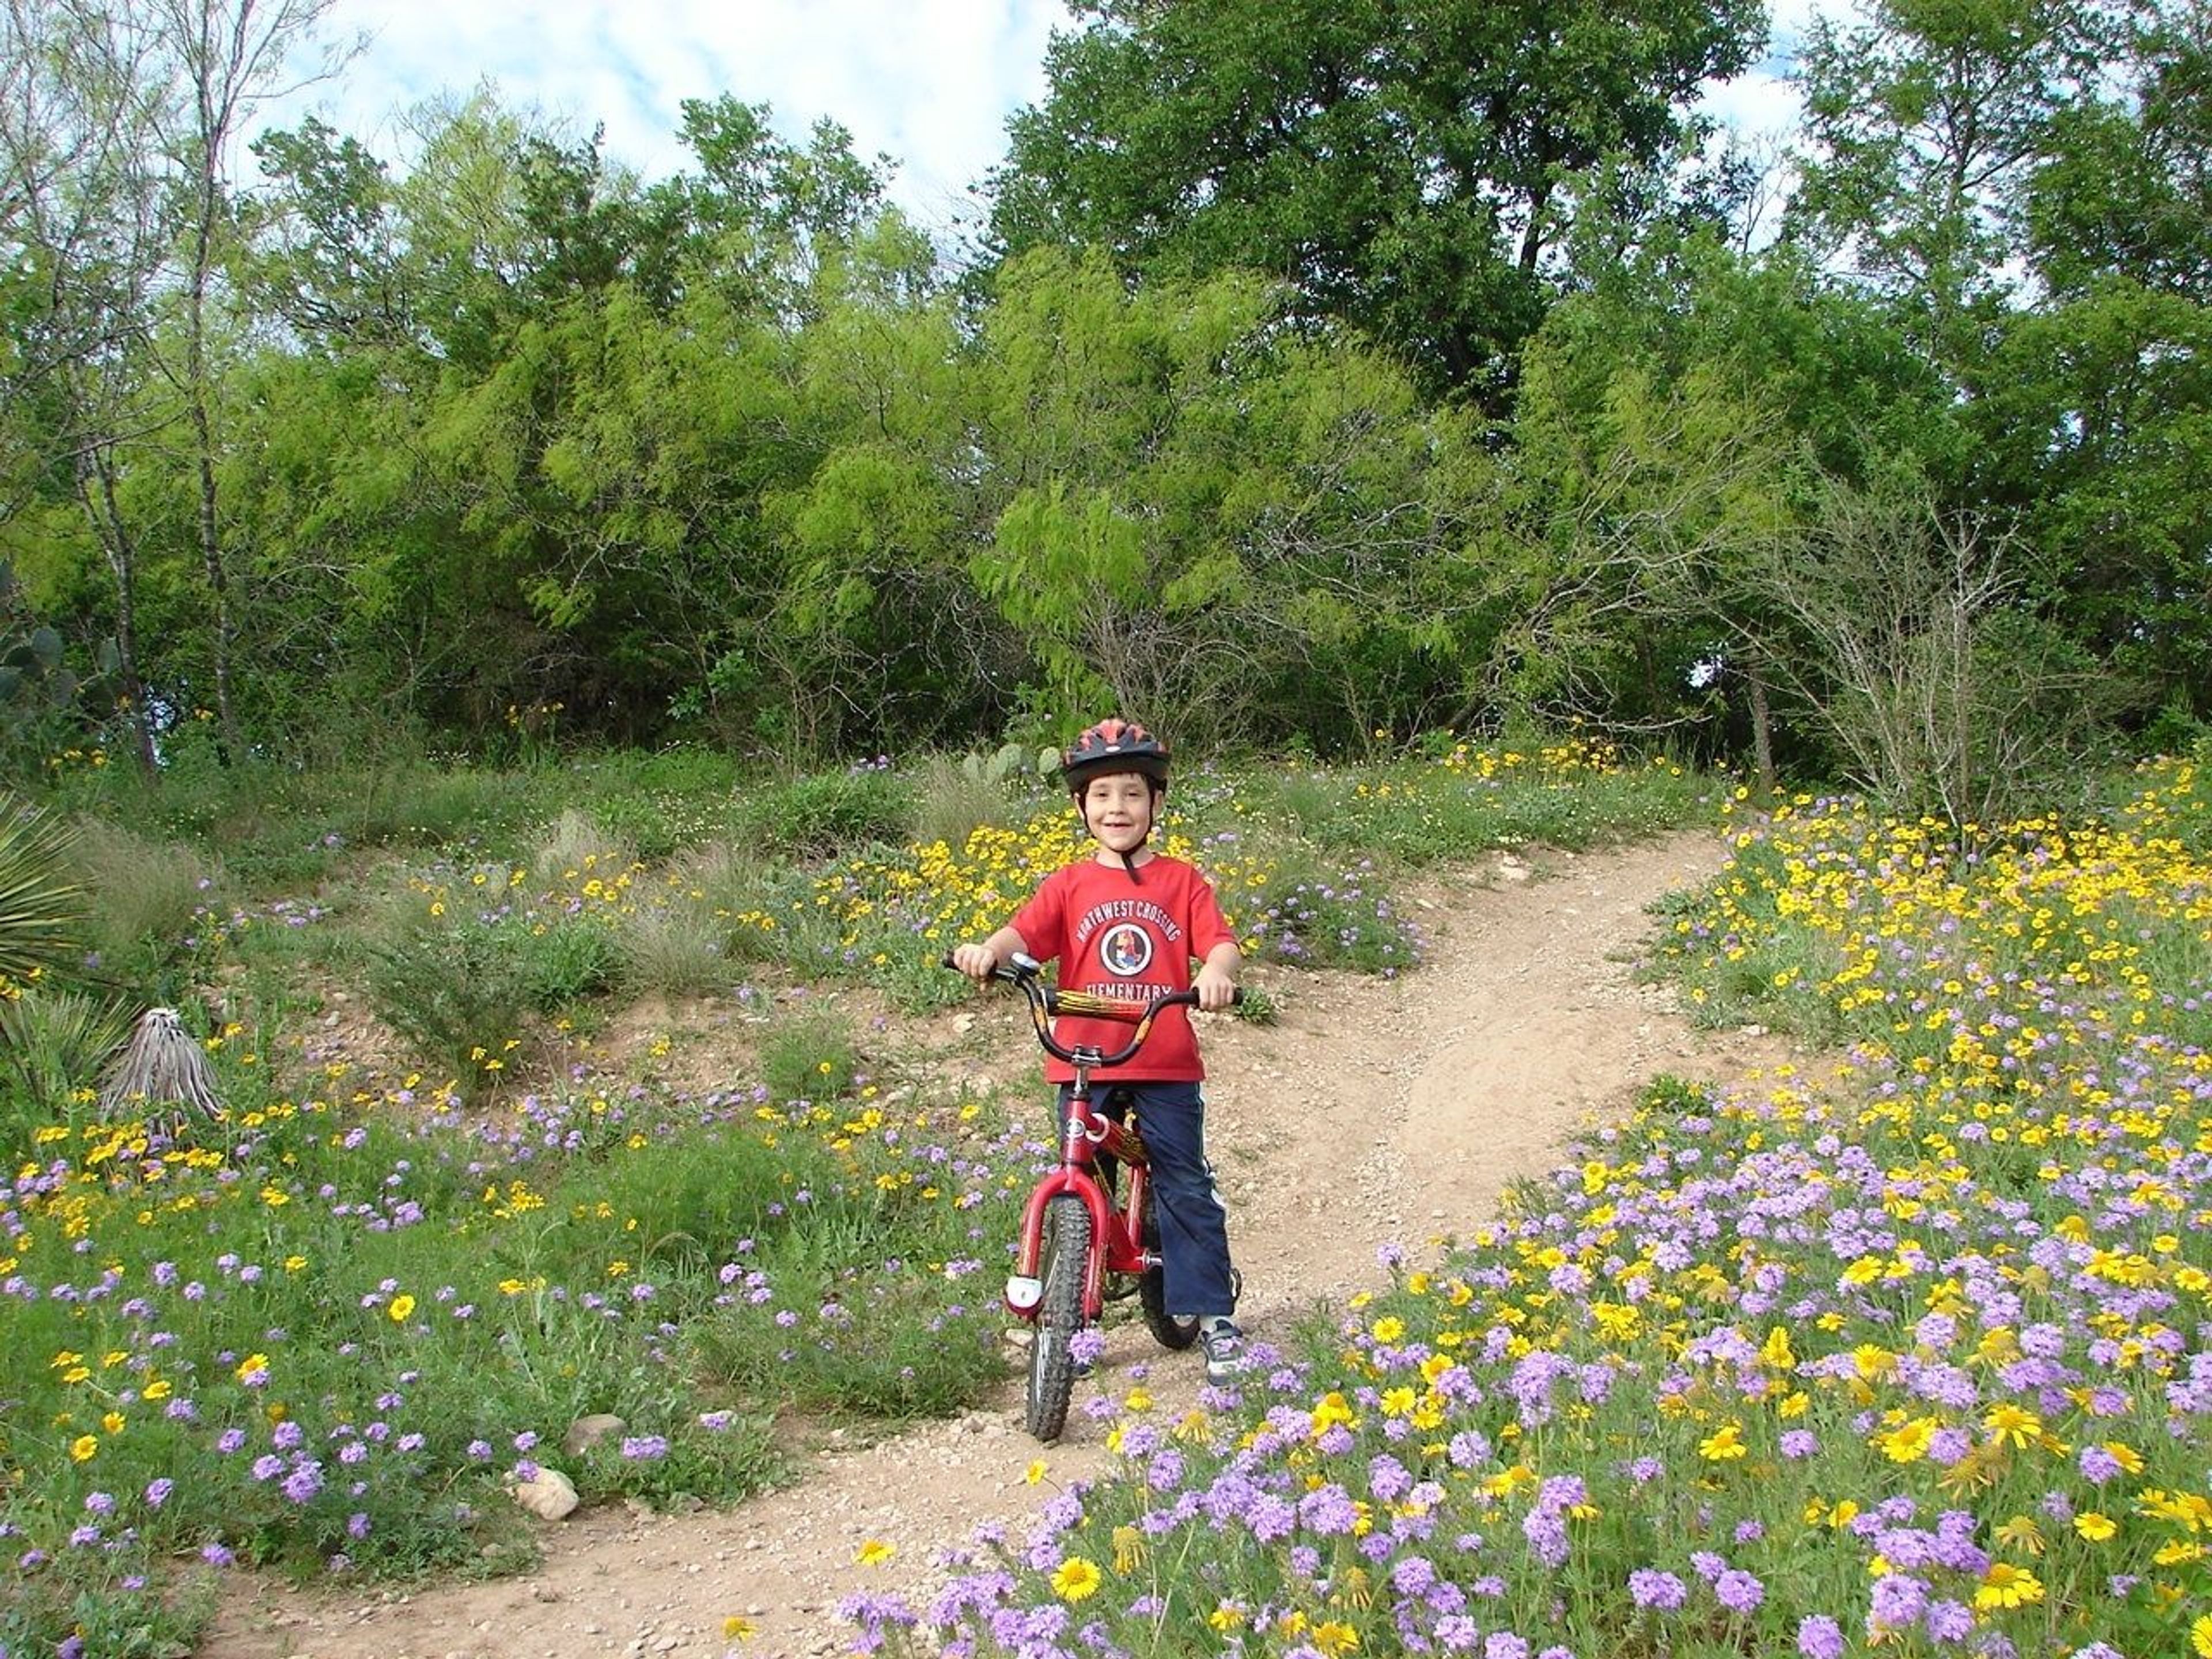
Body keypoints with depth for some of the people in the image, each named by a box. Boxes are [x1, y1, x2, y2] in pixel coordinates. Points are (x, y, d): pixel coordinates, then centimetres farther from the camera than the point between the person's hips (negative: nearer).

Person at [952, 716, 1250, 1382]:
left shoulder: (1181, 882, 6)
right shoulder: (1071, 884, 7)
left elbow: (1219, 941, -6)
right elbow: (1025, 931, -7)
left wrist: (1217, 971, -29)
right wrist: (988, 951, -29)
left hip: (1167, 1065, -1)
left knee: (1187, 1189, -1)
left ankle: (1215, 1318, 8)